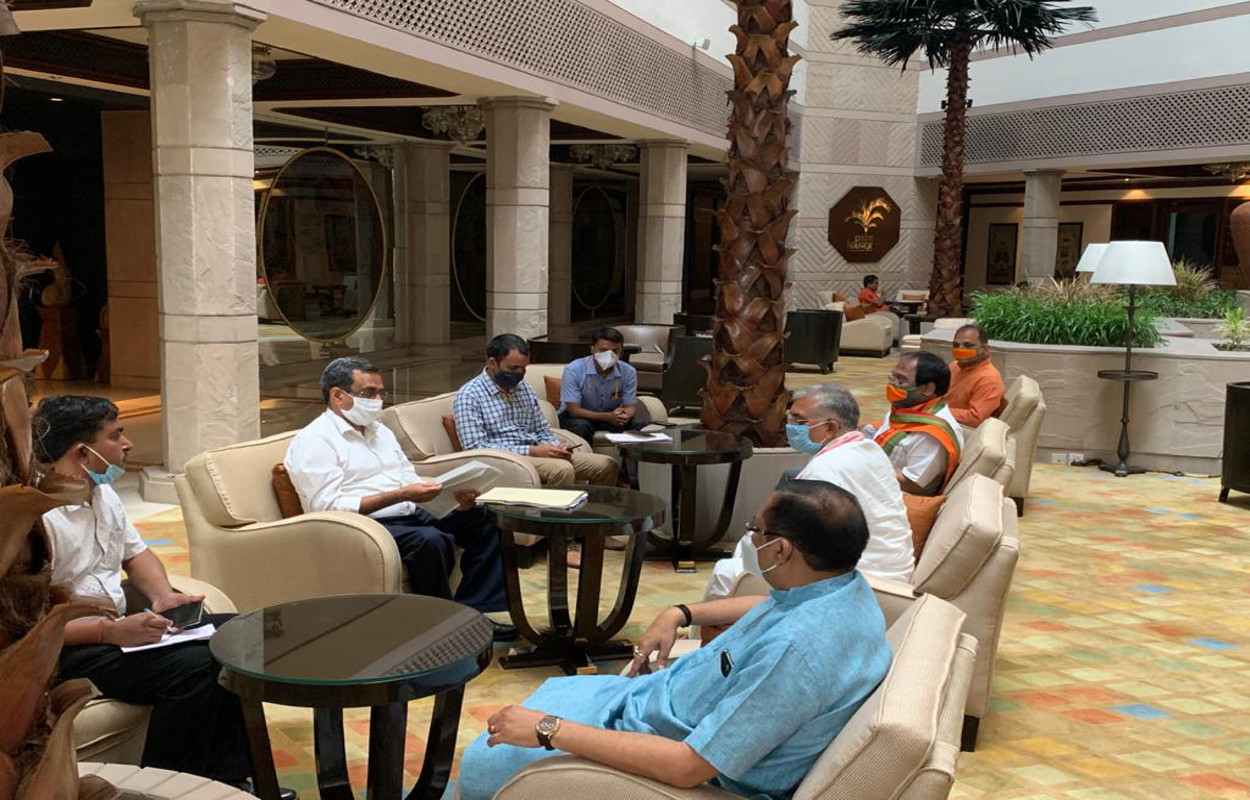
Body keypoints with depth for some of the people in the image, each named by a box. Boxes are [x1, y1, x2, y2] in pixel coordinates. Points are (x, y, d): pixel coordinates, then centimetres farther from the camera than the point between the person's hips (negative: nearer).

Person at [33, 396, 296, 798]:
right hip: (68, 648, -10)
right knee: (194, 667, -29)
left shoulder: (102, 493, 8)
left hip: (117, 621, 10)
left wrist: (162, 595, 0)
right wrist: (111, 632, -29)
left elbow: (135, 552, 20)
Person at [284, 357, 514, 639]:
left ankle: (473, 611, -8)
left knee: (484, 520, -3)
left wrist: (454, 495, -3)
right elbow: (329, 507, -18)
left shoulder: (380, 431, 20)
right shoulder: (313, 441, -7)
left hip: (412, 515, 9)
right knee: (430, 540, -34)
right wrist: (401, 495, -24)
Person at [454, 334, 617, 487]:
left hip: (536, 453, 7)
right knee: (562, 469, -34)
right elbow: (475, 448, -17)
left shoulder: (525, 389, 14)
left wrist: (556, 447, -5)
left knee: (607, 465, -7)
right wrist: (531, 451, -21)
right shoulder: (469, 396, -8)